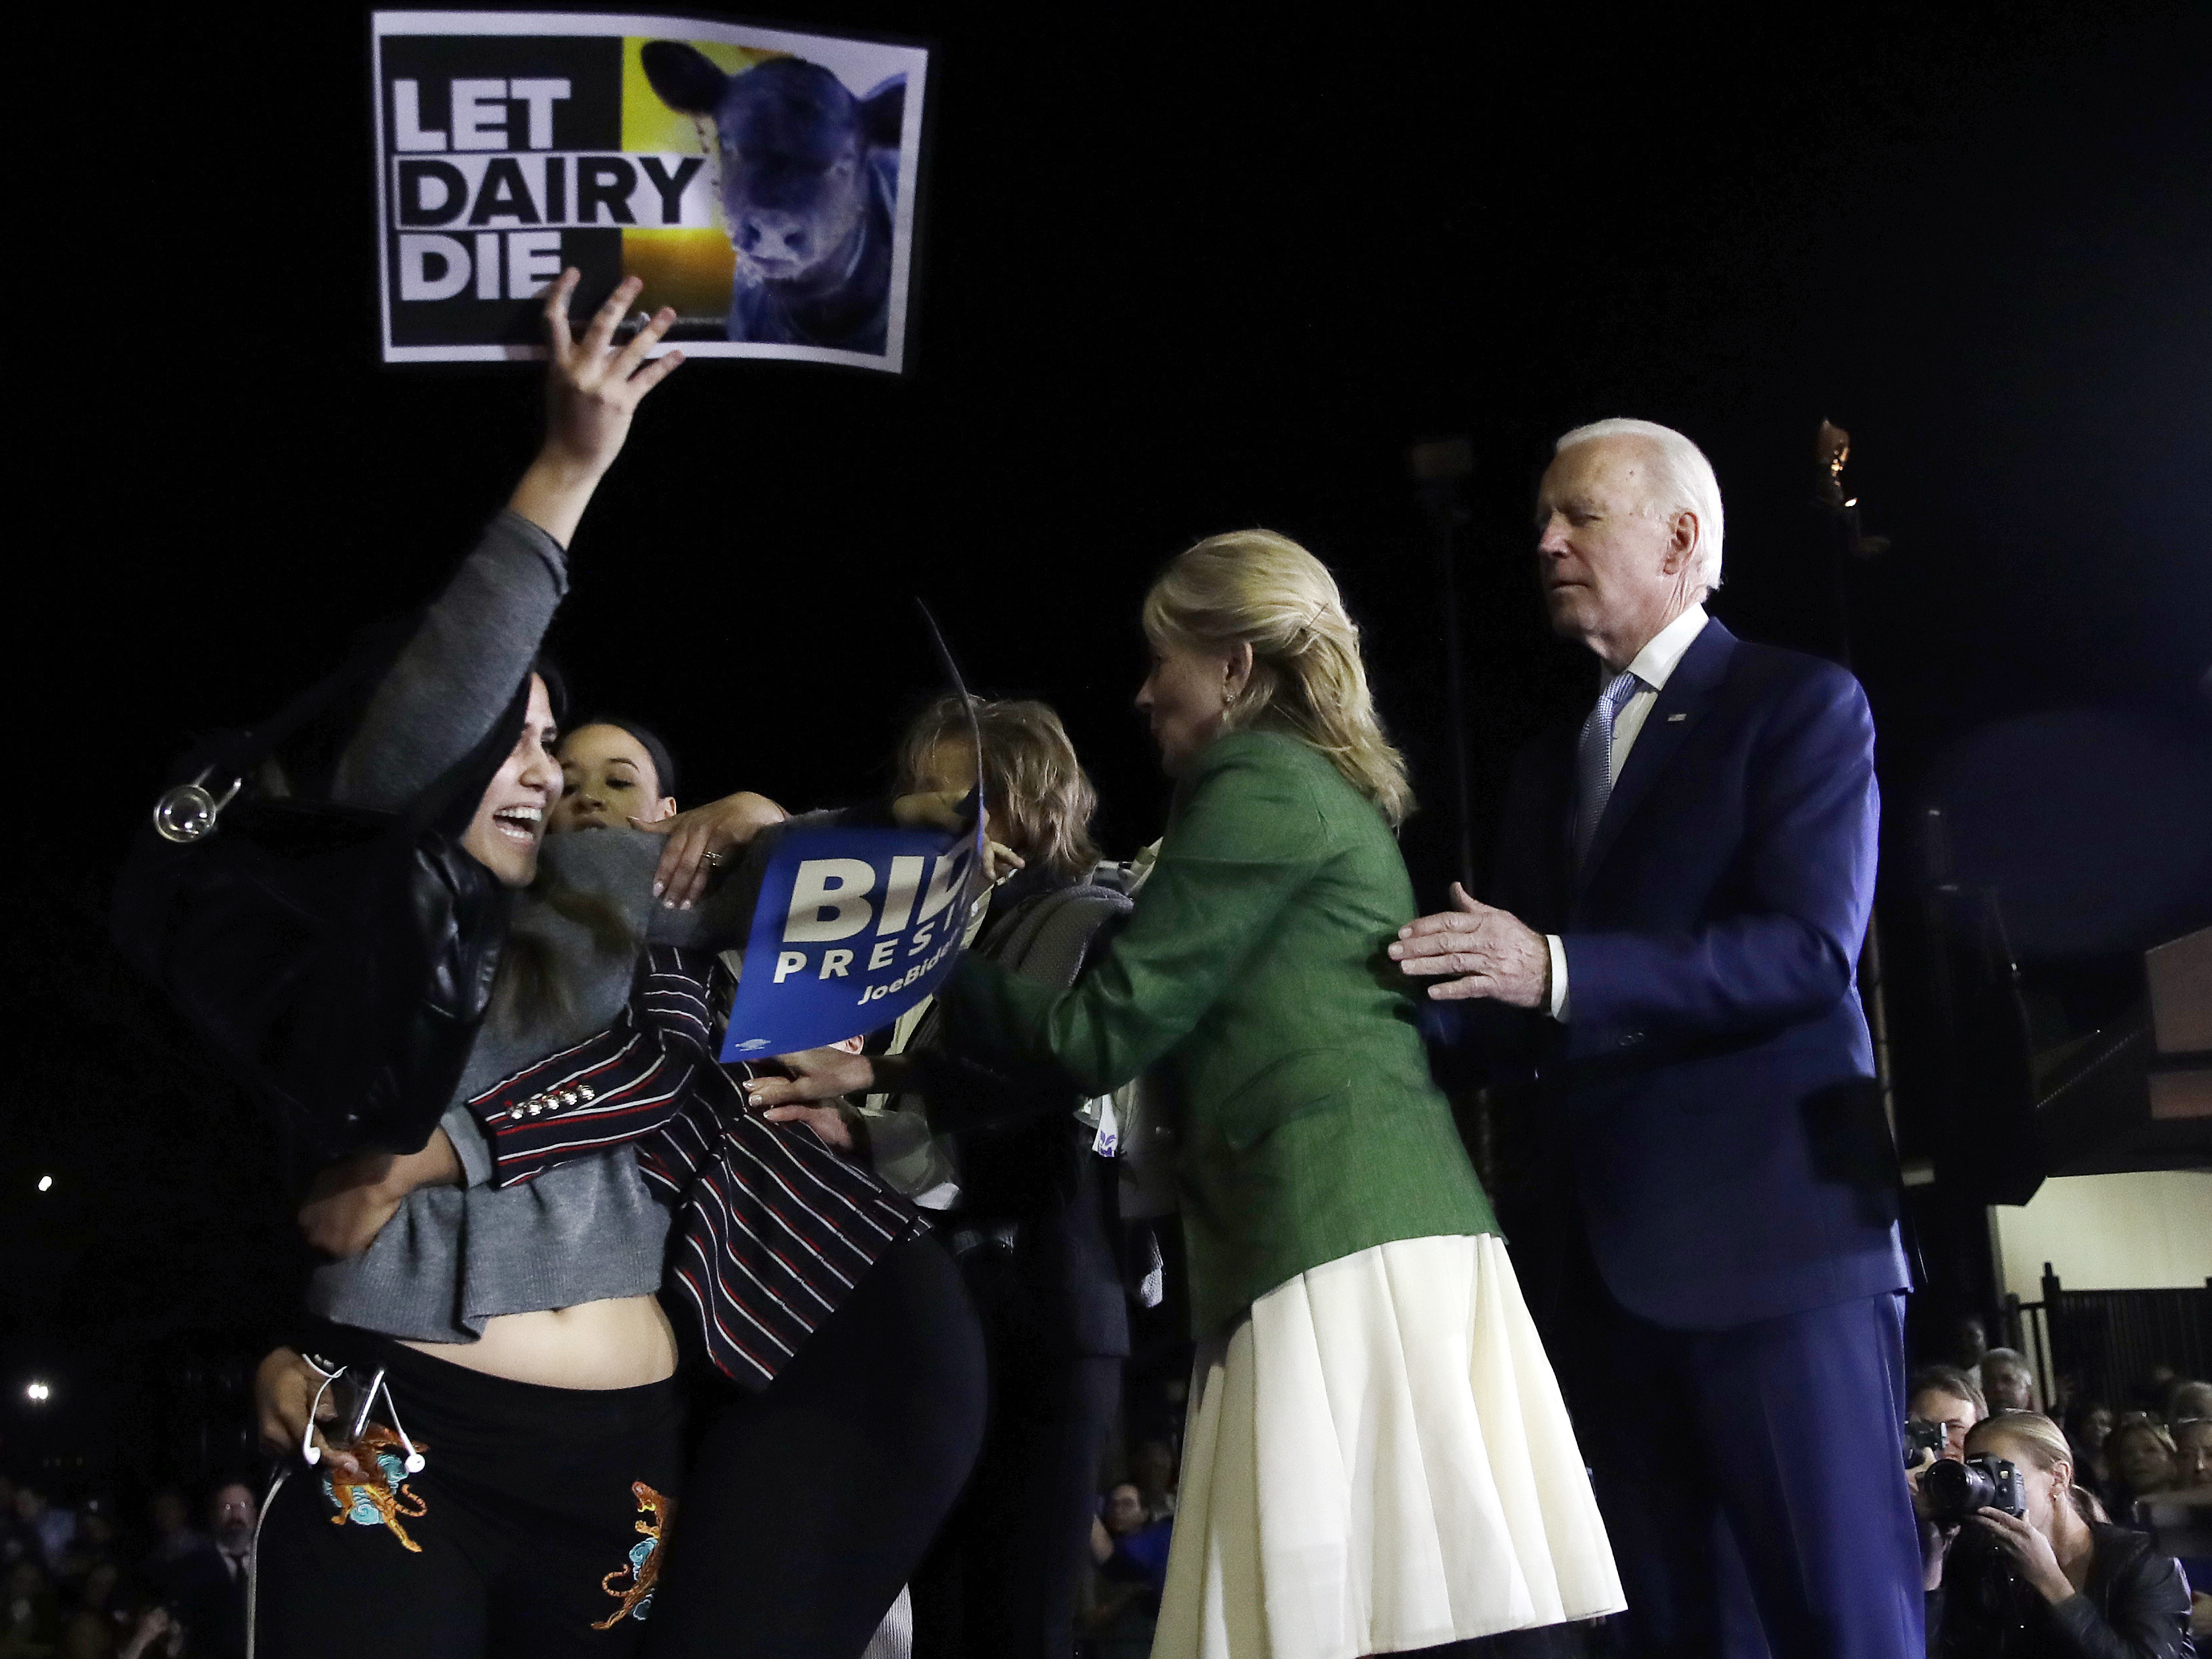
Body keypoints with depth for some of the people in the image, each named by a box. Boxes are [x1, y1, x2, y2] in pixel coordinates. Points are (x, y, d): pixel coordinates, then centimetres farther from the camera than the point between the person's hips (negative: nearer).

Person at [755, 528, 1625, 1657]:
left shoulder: (1262, 782, -4)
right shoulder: (1325, 789, 25)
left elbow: (1108, 1027, -6)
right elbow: (1165, 1036, 23)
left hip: (1340, 1241, -9)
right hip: (1382, 1226, 9)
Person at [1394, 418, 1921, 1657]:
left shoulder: (1800, 705, 1)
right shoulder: (1551, 762, 21)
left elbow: (1809, 950, -14)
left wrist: (1559, 973, -23)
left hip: (1770, 1230, -7)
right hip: (1600, 1258, 7)